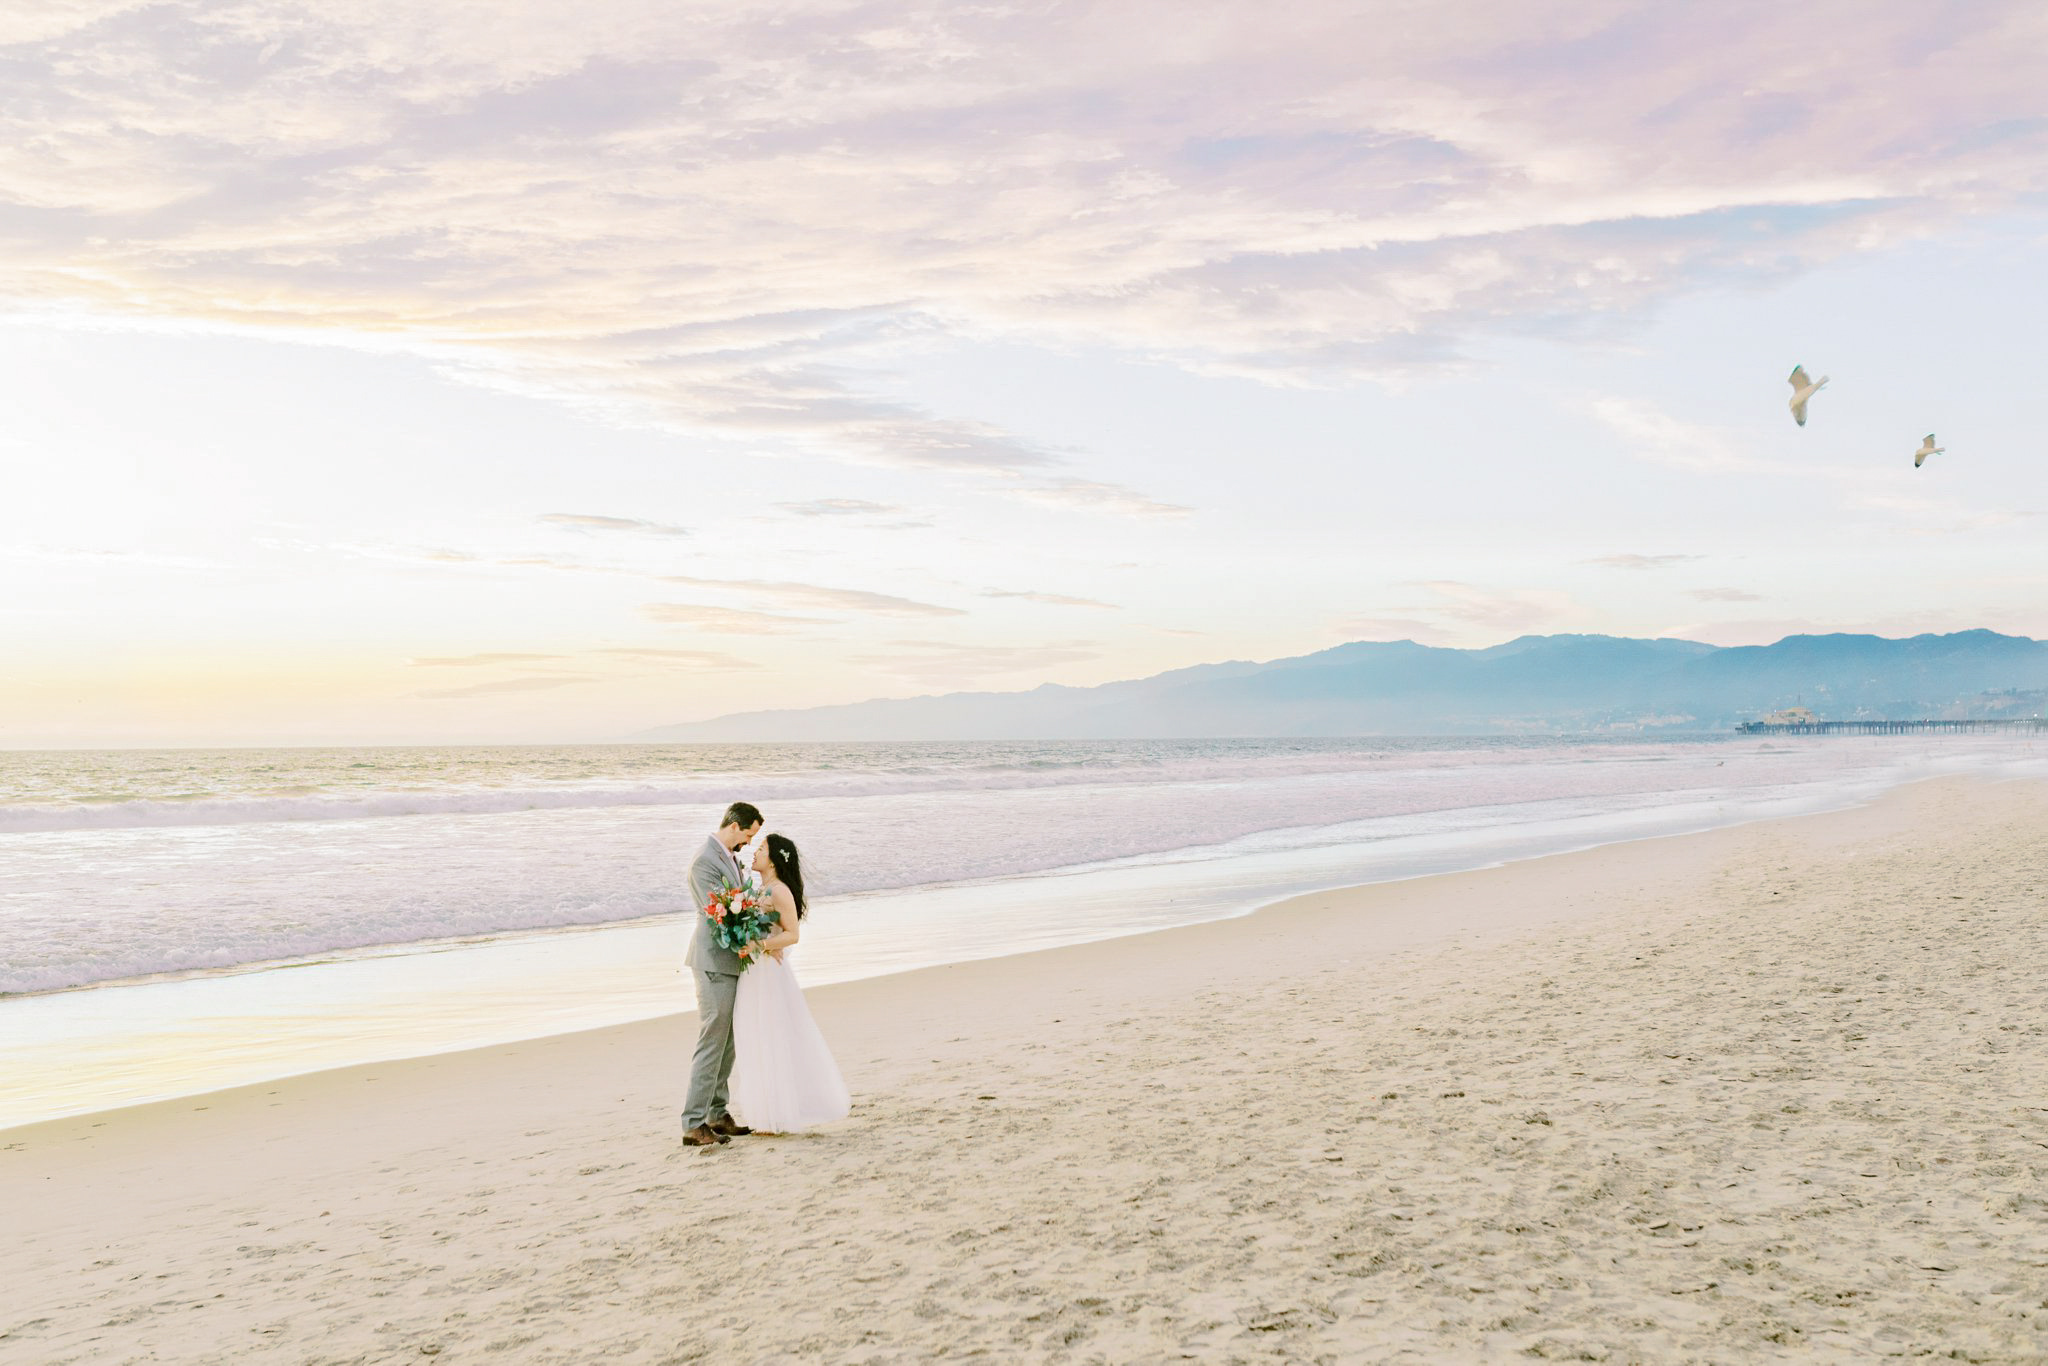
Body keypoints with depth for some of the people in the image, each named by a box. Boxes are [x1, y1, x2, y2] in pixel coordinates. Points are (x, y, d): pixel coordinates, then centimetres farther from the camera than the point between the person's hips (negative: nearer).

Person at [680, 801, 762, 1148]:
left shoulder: (730, 858, 14)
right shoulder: (704, 862, -17)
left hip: (732, 961, 10)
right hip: (715, 963, -10)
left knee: (727, 1043, 13)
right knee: (711, 1042, -9)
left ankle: (718, 1114, 21)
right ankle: (694, 1124, -7)